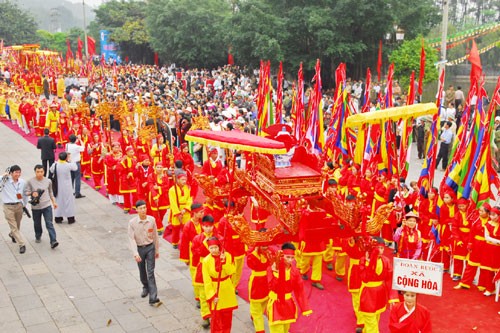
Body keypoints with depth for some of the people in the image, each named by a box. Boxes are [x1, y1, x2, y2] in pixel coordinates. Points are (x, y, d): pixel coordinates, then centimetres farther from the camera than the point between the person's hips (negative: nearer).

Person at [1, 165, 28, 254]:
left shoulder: (22, 182, 2)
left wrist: (24, 204, 20)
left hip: (19, 206, 4)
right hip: (8, 207, -4)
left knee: (17, 225, 20)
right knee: (14, 227, -3)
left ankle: (12, 235, 52)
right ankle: (22, 244, 2)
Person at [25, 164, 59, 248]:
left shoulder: (48, 181, 0)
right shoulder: (30, 182, -7)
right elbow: (26, 192, -2)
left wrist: (54, 202, 14)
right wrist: (32, 193, -23)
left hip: (47, 206, 0)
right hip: (35, 207, 1)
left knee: (49, 224, -8)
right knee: (37, 224, 17)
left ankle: (53, 241, -13)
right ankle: (38, 237, 43)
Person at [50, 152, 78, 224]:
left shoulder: (55, 165, -12)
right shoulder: (69, 165, -18)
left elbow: (51, 170, 9)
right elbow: (75, 168, 0)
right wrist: (70, 161, 7)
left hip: (58, 187, 2)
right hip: (67, 187, -2)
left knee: (58, 201, 16)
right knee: (69, 201, 9)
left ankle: (58, 218, 23)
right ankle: (70, 219, 15)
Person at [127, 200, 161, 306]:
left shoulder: (152, 220, -9)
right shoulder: (132, 222, -14)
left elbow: (155, 236, 2)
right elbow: (131, 239, -14)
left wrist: (157, 250, 10)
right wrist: (135, 253, -23)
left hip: (150, 247, 0)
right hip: (139, 248, 0)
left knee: (150, 272, -6)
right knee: (142, 271, 18)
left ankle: (153, 298, -9)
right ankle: (146, 287, 47)